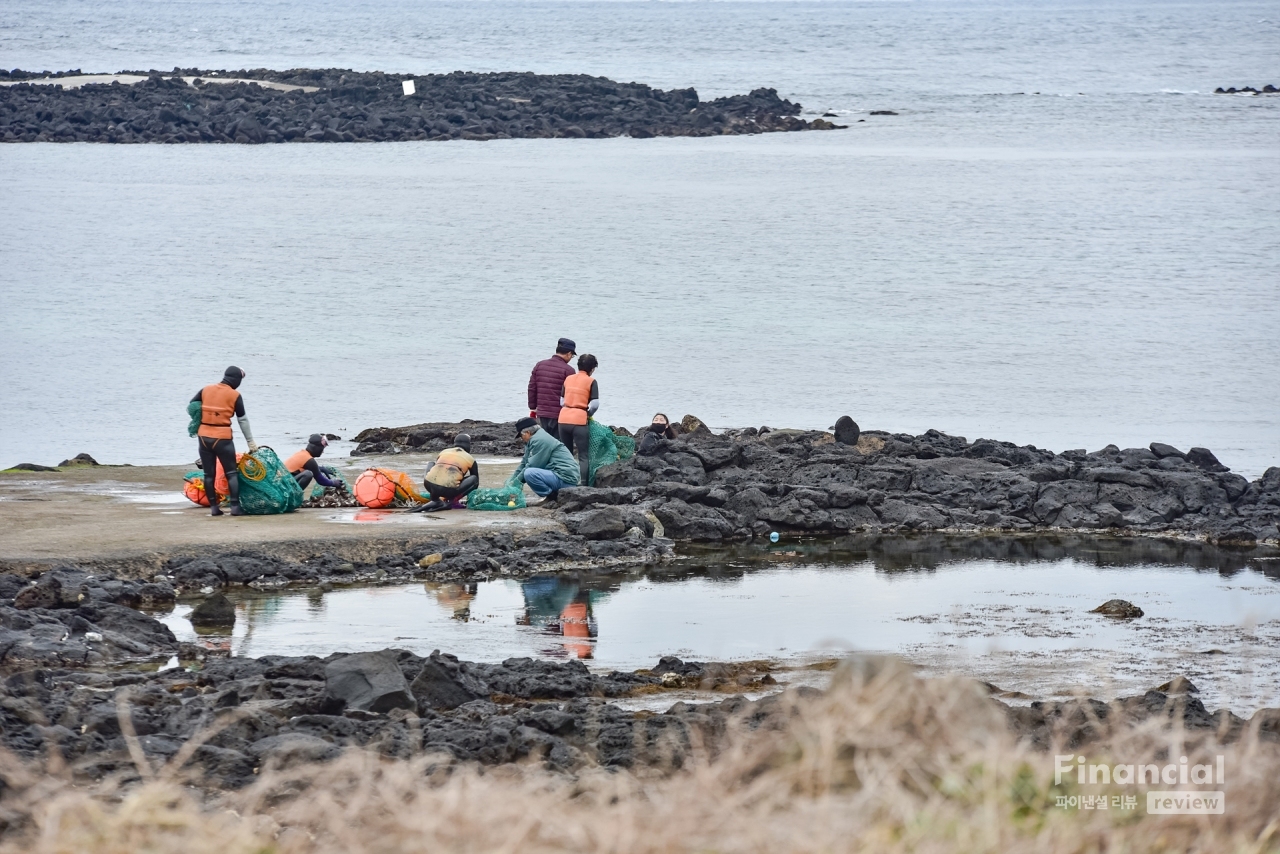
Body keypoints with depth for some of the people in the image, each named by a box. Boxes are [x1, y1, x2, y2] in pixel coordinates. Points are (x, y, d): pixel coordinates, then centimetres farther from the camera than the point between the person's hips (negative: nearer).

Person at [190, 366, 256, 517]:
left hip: (204, 436, 4)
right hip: (222, 438, -4)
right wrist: (250, 442, 5)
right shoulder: (235, 395, -4)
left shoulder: (205, 390, 5)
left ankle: (213, 507, 9)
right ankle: (235, 506, -3)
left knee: (209, 474, 9)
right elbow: (243, 420, 0)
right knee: (231, 473, 4)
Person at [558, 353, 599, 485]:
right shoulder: (591, 382, -4)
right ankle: (582, 483, -10)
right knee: (584, 456, 1)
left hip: (563, 419, 5)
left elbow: (562, 400, 12)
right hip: (579, 420, -5)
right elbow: (595, 404, -9)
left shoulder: (568, 379, 11)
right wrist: (589, 414, 9)